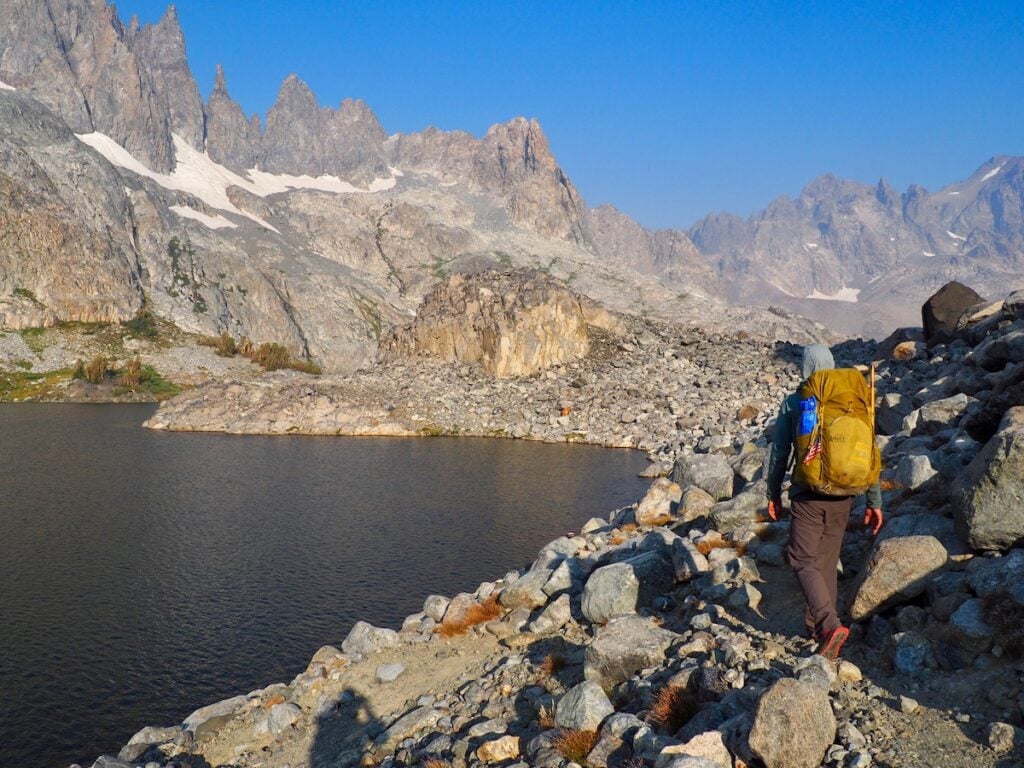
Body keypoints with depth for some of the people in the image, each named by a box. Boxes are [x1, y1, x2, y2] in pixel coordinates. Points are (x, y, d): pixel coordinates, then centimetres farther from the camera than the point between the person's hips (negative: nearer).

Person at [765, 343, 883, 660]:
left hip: (807, 496, -3)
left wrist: (773, 494, 11)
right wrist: (875, 502, 8)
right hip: (842, 496, 4)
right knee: (828, 560, 17)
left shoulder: (793, 404, -5)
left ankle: (829, 624, -17)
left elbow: (779, 454, -1)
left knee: (804, 561, 2)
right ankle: (817, 625, 28)